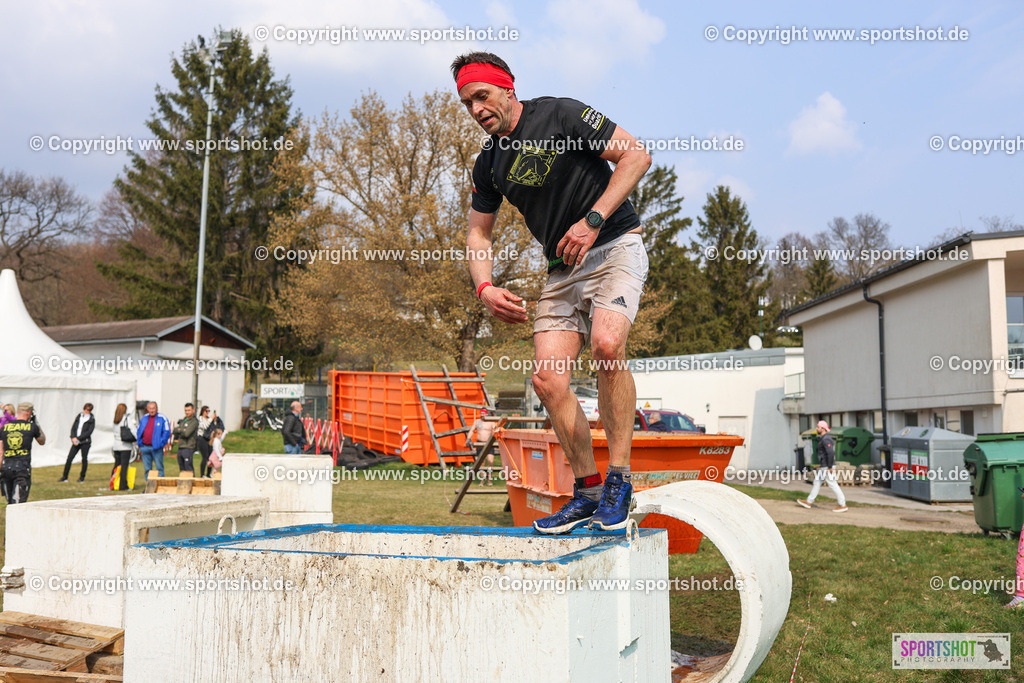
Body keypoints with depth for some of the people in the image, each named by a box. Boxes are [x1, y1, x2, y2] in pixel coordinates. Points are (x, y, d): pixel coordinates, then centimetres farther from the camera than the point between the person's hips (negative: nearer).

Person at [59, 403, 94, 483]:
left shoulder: (92, 419, -3)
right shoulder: (79, 416, 9)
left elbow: (89, 432, -10)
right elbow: (73, 427, 10)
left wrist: (78, 438, -14)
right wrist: (73, 437, -6)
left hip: (85, 442, -4)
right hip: (76, 441, 4)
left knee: (84, 459, 1)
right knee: (69, 458, -2)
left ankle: (82, 477, 13)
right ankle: (64, 477, 4)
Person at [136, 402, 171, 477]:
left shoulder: (162, 418, -2)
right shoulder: (144, 418, 13)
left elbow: (167, 432, -6)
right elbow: (138, 432, 19)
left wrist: (161, 444, -11)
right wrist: (139, 444, 10)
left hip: (156, 447, -5)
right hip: (145, 447, 5)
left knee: (159, 468, -2)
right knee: (147, 469, 9)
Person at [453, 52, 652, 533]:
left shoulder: (560, 115, -7)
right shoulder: (489, 164, 10)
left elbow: (636, 155, -11)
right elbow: (478, 232, 16)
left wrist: (593, 219, -20)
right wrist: (484, 287, -4)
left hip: (616, 246, -6)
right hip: (562, 268, 6)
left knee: (606, 344, -31)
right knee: (547, 379, -8)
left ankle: (619, 480, -16)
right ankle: (587, 492, 7)